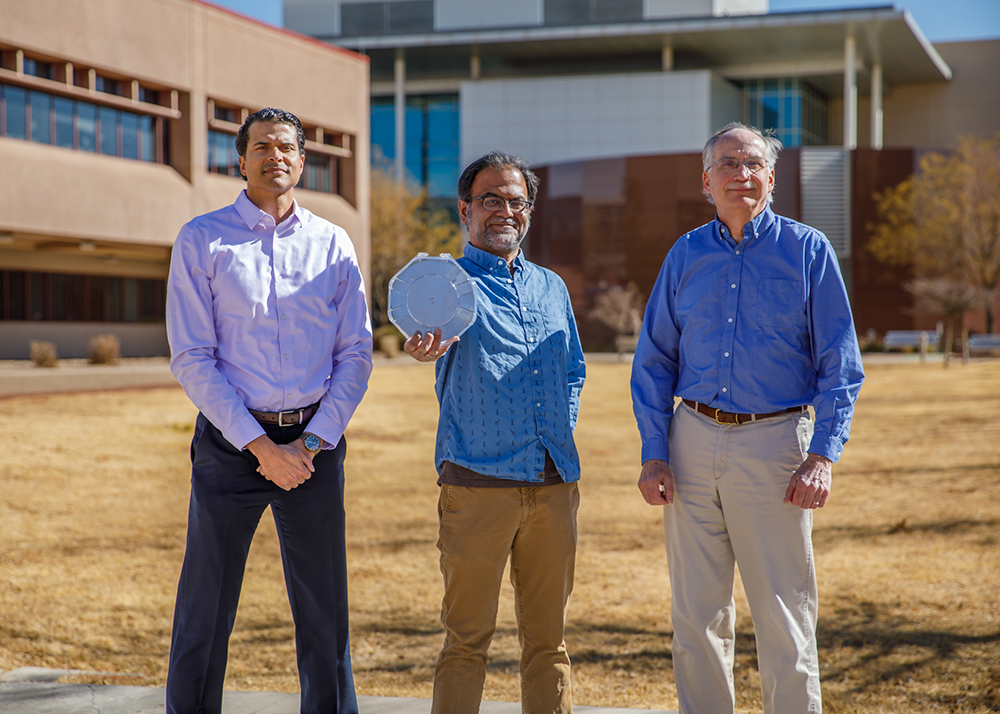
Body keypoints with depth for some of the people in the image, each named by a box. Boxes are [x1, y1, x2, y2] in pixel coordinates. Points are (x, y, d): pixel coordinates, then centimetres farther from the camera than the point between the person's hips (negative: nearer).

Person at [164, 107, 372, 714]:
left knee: (325, 610, 7)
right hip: (230, 441, -2)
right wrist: (260, 446, -11)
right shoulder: (202, 241, 0)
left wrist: (310, 443, -6)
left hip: (315, 442, 2)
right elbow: (192, 360, -5)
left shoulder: (333, 244, 7)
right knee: (205, 612, 3)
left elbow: (356, 355, 5)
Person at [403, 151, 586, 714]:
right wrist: (426, 345, -46)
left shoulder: (551, 287, 17)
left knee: (549, 639, 10)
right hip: (479, 486, -5)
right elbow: (436, 325, -23)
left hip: (555, 485, 5)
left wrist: (560, 433, 11)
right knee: (468, 639, -2)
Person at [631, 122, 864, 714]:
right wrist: (654, 453, 2)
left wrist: (823, 455, -12)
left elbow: (840, 365, -1)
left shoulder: (808, 250, 1)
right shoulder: (686, 255, 10)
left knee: (785, 621, -2)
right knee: (696, 618, 7)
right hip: (693, 443, 3)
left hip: (774, 443, -3)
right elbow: (654, 361, 12)